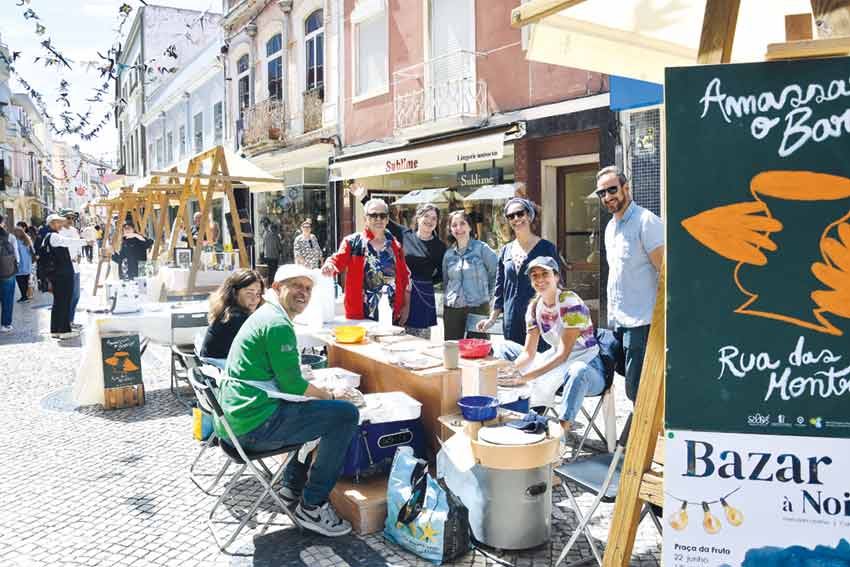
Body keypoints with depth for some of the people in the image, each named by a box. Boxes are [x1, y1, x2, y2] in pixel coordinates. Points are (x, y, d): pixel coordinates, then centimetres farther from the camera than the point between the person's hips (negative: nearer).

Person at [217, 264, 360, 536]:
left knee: (309, 410, 32)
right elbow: (292, 385, -16)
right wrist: (331, 396, 0)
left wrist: (323, 392, 15)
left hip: (234, 419, 11)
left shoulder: (263, 315, 19)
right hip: (256, 425, -11)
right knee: (346, 414, -12)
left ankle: (293, 488, 32)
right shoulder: (278, 324, -15)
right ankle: (312, 506, -3)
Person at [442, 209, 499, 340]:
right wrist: (450, 297, 11)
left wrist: (487, 295, 1)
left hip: (478, 308, -4)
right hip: (452, 309, 4)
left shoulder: (482, 248, -3)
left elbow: (497, 274, -3)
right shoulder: (448, 254, 10)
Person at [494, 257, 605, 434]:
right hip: (556, 366, 7)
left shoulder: (570, 302, -19)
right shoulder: (534, 307, 0)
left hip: (587, 367, -7)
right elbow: (528, 353, -1)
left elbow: (563, 355, -25)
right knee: (502, 347, 4)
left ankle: (562, 429, -33)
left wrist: (524, 377, -32)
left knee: (578, 370, -43)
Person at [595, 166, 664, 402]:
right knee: (632, 387, 13)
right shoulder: (611, 227, 17)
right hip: (618, 323, 8)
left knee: (637, 389, -7)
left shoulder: (646, 221, -10)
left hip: (641, 323, -8)